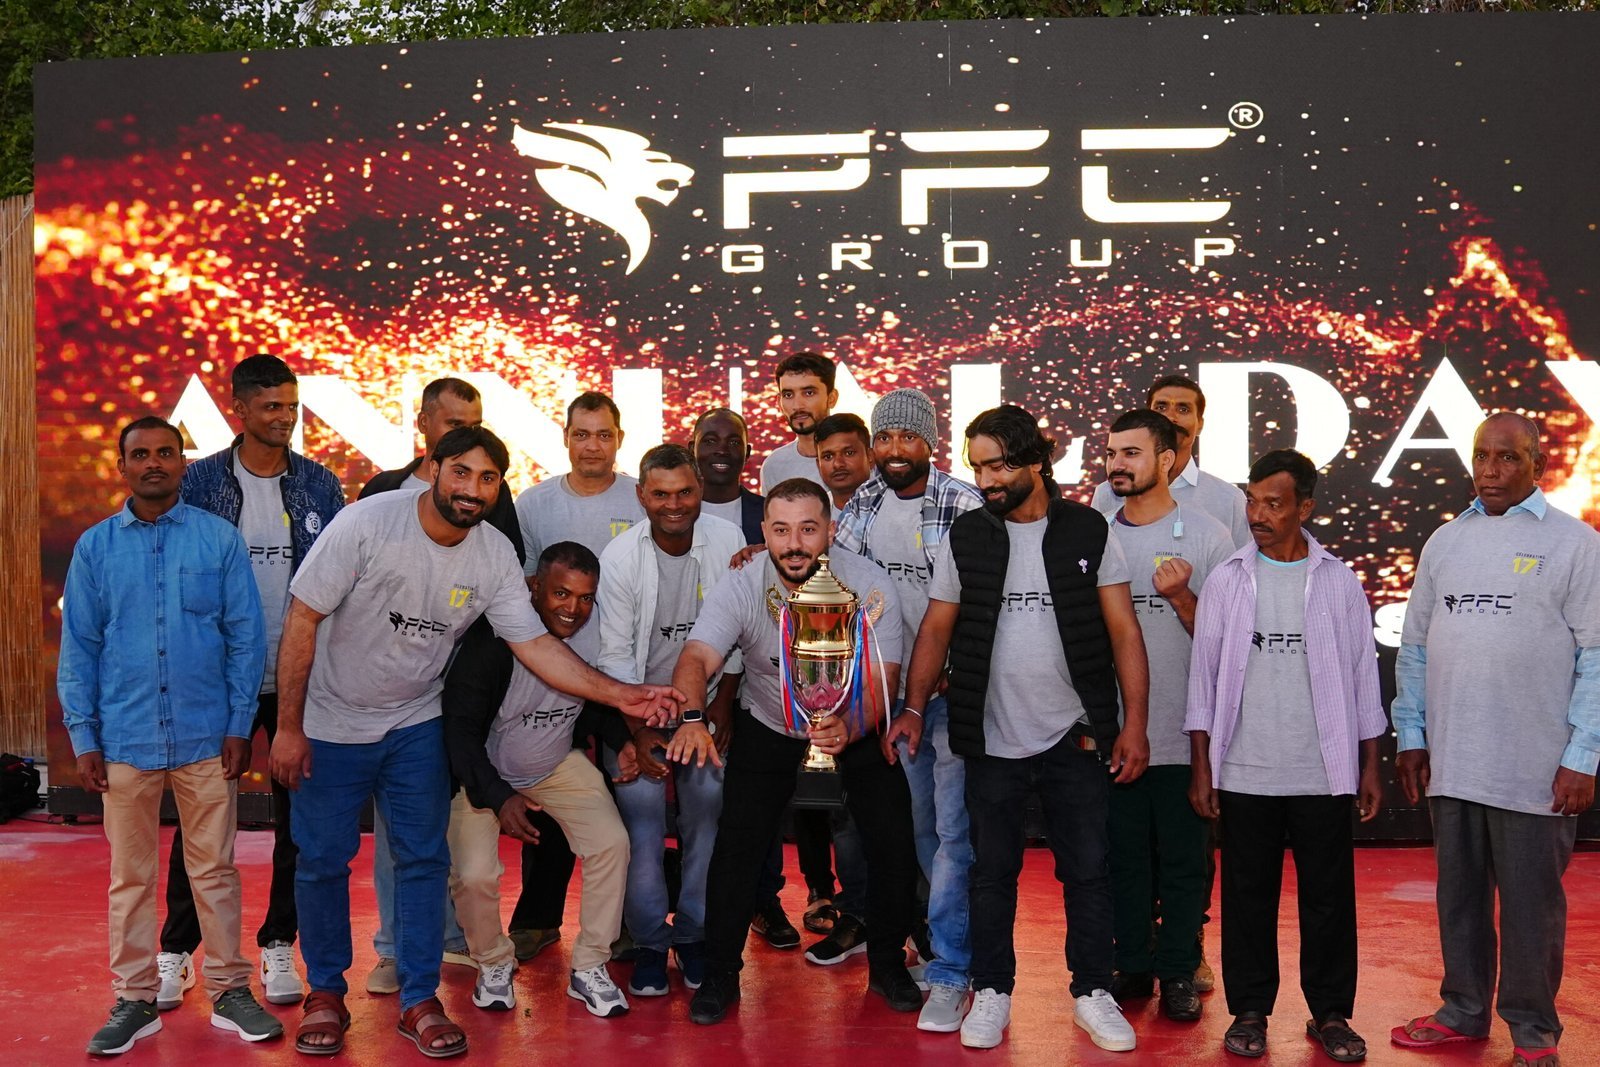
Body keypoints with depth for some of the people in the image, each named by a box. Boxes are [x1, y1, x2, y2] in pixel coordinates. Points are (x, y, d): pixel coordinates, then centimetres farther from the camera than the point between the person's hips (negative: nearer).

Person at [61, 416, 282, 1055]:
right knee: (130, 876, 10)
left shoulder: (220, 539, 0)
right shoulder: (95, 546, 4)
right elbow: (78, 648, 5)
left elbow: (246, 637, 0)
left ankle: (229, 990, 18)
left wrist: (240, 726, -4)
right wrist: (83, 738, 0)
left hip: (206, 738, -1)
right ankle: (135, 1000, 22)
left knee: (215, 870, 7)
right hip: (125, 739, 1)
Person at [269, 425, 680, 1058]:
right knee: (322, 860, 5)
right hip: (329, 723, -3)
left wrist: (621, 695, -21)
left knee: (424, 859, 2)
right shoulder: (367, 522, -21)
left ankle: (419, 1000, 16)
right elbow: (303, 621, -17)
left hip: (414, 726, 3)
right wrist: (289, 727, -15)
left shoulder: (495, 554, -10)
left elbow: (536, 645, -9)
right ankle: (325, 993, 25)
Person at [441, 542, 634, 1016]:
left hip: (557, 763, 4)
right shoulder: (493, 639, -29)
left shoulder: (598, 635, -15)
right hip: (484, 772, -4)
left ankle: (589, 969, 4)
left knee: (611, 843, -13)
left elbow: (603, 703, 5)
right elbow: (460, 725, -25)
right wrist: (498, 798, -33)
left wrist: (628, 739, -14)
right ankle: (494, 964, 13)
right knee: (474, 875, -19)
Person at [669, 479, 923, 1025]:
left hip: (858, 725, 0)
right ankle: (720, 972, 8)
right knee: (737, 840, -10)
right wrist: (692, 718, -55)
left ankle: (887, 962, 16)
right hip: (768, 725, 0)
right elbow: (696, 658, -34)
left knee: (893, 837, -8)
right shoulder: (740, 588, -22)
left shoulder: (870, 587, -24)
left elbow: (882, 679, -29)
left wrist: (850, 727, -50)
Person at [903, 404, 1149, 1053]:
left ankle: (1093, 993, 21)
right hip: (992, 739, 1)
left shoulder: (1088, 532, -2)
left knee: (1088, 869, 7)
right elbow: (935, 633, 4)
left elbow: (1123, 632, -1)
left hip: (1076, 737, -1)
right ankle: (991, 991, 24)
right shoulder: (964, 537, 1)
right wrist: (913, 709, -6)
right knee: (992, 870, 10)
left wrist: (1134, 723, -6)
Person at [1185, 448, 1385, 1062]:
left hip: (1323, 774, 0)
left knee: (1328, 896, 6)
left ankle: (1330, 1012, 19)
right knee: (1248, 896, 7)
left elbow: (1362, 674, 6)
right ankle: (1250, 1009, 19)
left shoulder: (1338, 581, 2)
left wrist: (1369, 767, 4)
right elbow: (1204, 675, 3)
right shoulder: (1226, 580, 2)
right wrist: (1201, 767, 0)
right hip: (1244, 774, 0)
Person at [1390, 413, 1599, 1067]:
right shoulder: (1445, 541, 10)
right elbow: (1414, 646, 13)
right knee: (1459, 894, 14)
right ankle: (1463, 1012, 28)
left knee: (1531, 901, 5)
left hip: (1534, 767, -4)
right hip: (1451, 761, 4)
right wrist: (1411, 737, 9)